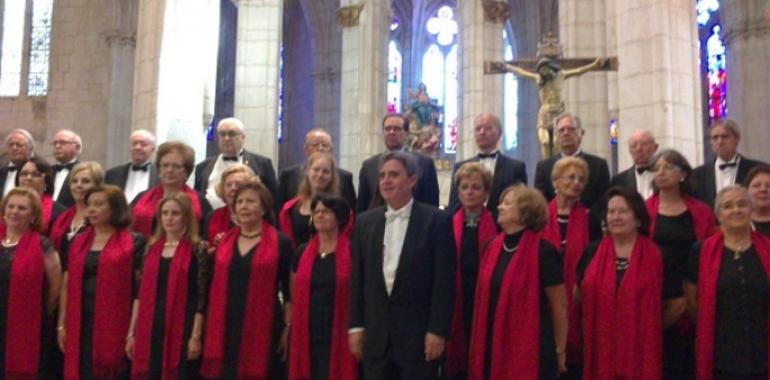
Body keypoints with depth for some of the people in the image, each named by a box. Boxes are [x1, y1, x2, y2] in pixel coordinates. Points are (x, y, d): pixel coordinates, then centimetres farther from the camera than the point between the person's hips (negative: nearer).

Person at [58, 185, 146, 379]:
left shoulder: (134, 243, -2)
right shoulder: (77, 242, 13)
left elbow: (141, 288, -5)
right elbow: (67, 287, 13)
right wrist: (62, 325, 7)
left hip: (116, 325, -4)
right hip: (81, 325, 4)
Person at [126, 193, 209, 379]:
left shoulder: (197, 249, -4)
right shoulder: (151, 248, 10)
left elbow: (202, 297, -6)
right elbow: (141, 293, 11)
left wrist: (196, 336, -11)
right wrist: (131, 333, 8)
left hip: (182, 329, -4)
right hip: (150, 329, 4)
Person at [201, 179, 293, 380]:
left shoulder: (281, 243, -1)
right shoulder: (224, 242, 11)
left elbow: (289, 291, -2)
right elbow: (215, 287, 14)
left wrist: (288, 328, -7)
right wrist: (209, 331, 11)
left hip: (263, 329, -4)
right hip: (225, 329, 4)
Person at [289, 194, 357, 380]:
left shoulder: (351, 252, -3)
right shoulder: (303, 252, 9)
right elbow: (296, 296, 15)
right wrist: (289, 329, 10)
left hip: (338, 337, -4)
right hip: (307, 336, 4)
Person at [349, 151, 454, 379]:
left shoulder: (435, 220, -4)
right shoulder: (365, 221, 9)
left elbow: (444, 280, -7)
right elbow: (358, 278, 10)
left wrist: (437, 330, -12)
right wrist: (356, 326, 6)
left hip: (419, 333, -4)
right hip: (376, 333, 4)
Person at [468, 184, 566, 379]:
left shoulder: (543, 252, -11)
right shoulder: (492, 247, 6)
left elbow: (559, 306, -7)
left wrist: (559, 350, -2)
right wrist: (480, 346, 16)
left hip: (532, 350, -6)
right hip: (494, 347, 6)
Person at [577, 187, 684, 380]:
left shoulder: (657, 256, -2)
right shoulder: (592, 252, 4)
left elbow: (677, 303, 5)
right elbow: (580, 296, 16)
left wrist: (652, 327, 10)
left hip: (641, 348, -2)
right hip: (600, 347, 2)